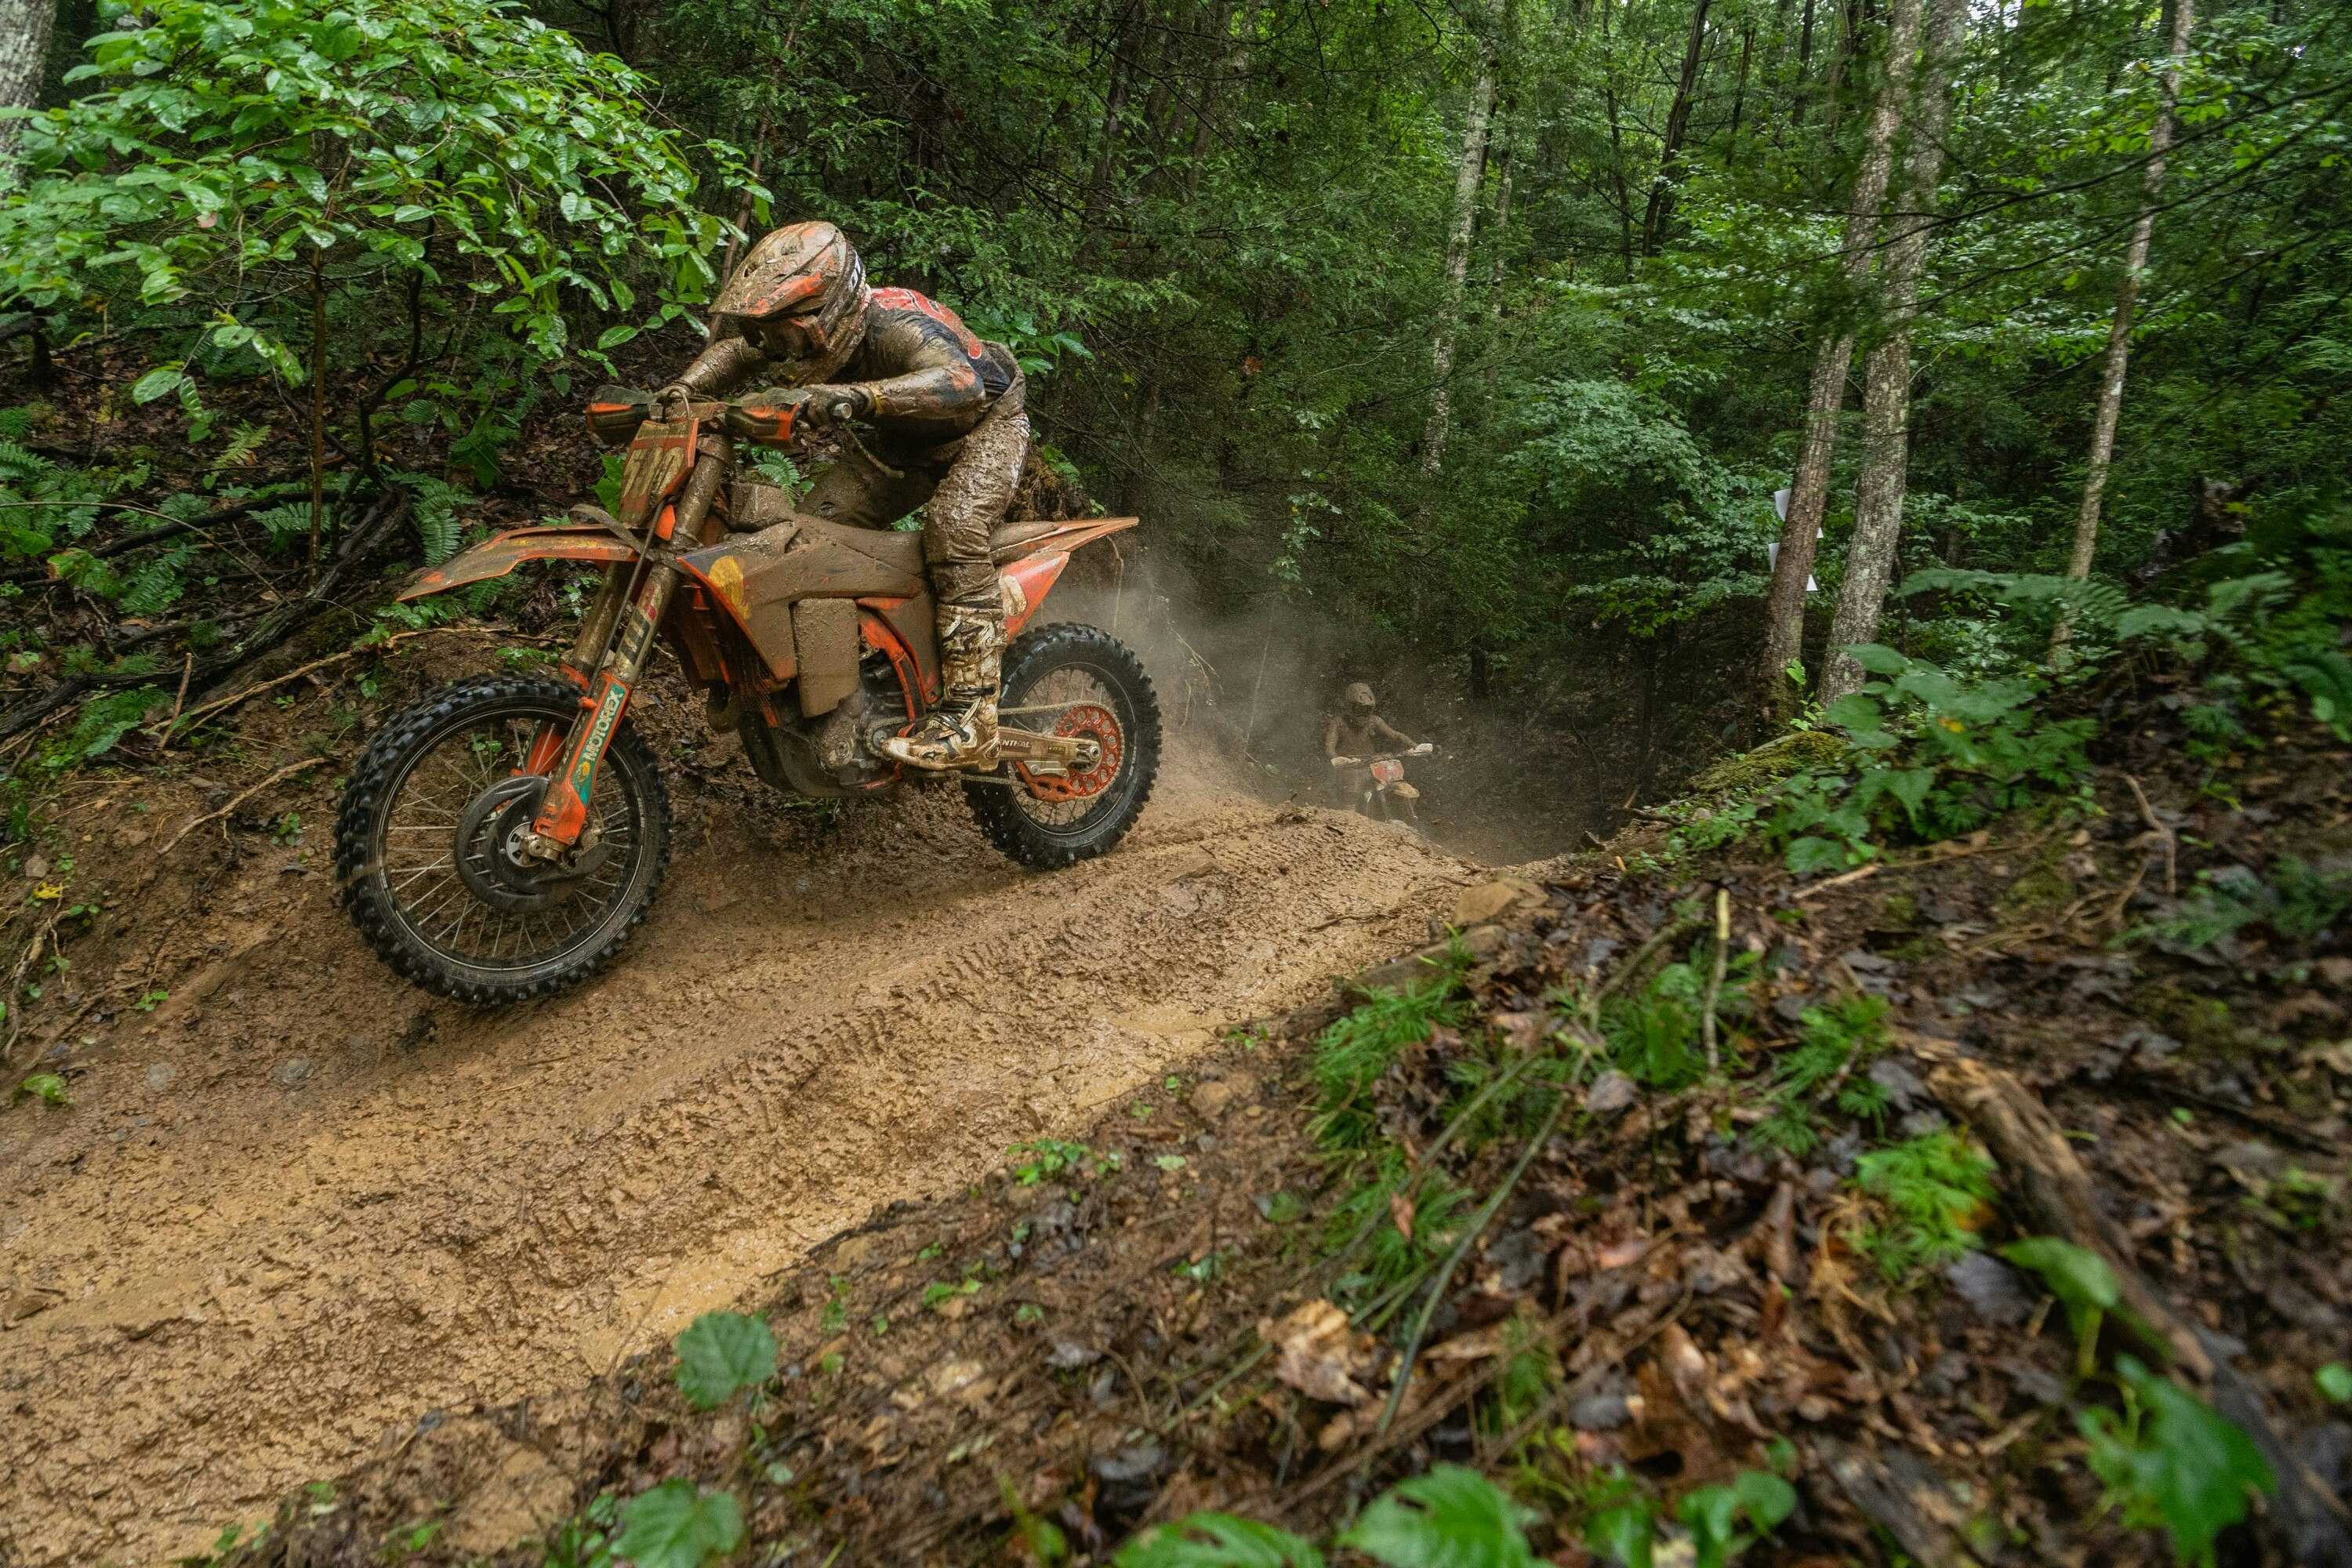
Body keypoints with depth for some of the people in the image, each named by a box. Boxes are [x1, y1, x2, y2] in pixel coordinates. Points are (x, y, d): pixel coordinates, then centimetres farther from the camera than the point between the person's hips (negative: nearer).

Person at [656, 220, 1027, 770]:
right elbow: (734, 348, 6)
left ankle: (970, 715, -38)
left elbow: (961, 382, -55)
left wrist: (855, 396, -67)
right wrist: (686, 385, -14)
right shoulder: (808, 331, -12)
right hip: (905, 444, 8)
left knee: (953, 526, -35)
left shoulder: (895, 325, -36)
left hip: (986, 423, -8)